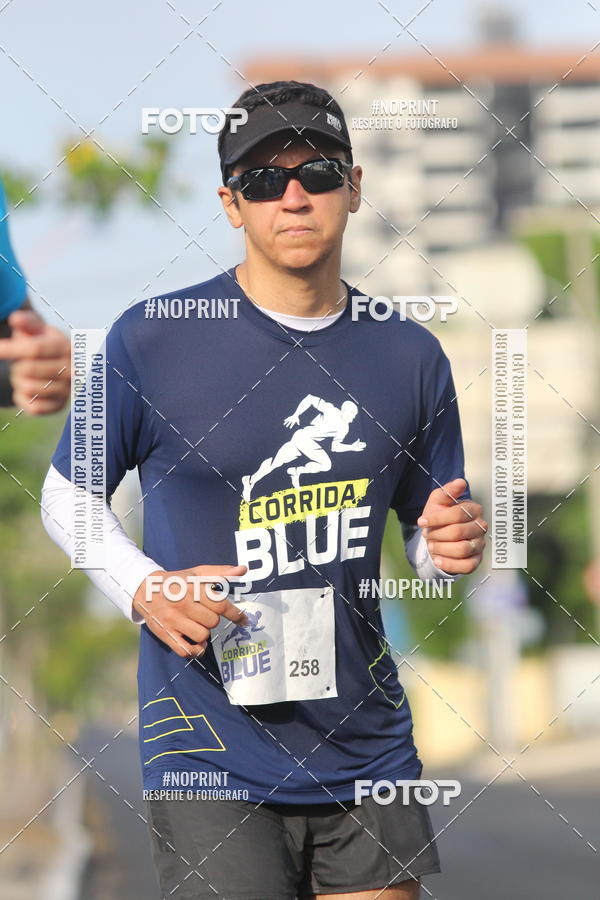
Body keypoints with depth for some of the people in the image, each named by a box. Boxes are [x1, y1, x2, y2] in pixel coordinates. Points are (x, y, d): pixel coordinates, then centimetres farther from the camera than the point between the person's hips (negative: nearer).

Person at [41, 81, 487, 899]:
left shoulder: (411, 355, 4)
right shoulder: (152, 340, -6)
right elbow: (67, 495, 5)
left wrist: (450, 546, -8)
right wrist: (144, 589, -12)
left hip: (369, 751, 4)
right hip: (212, 767, -3)